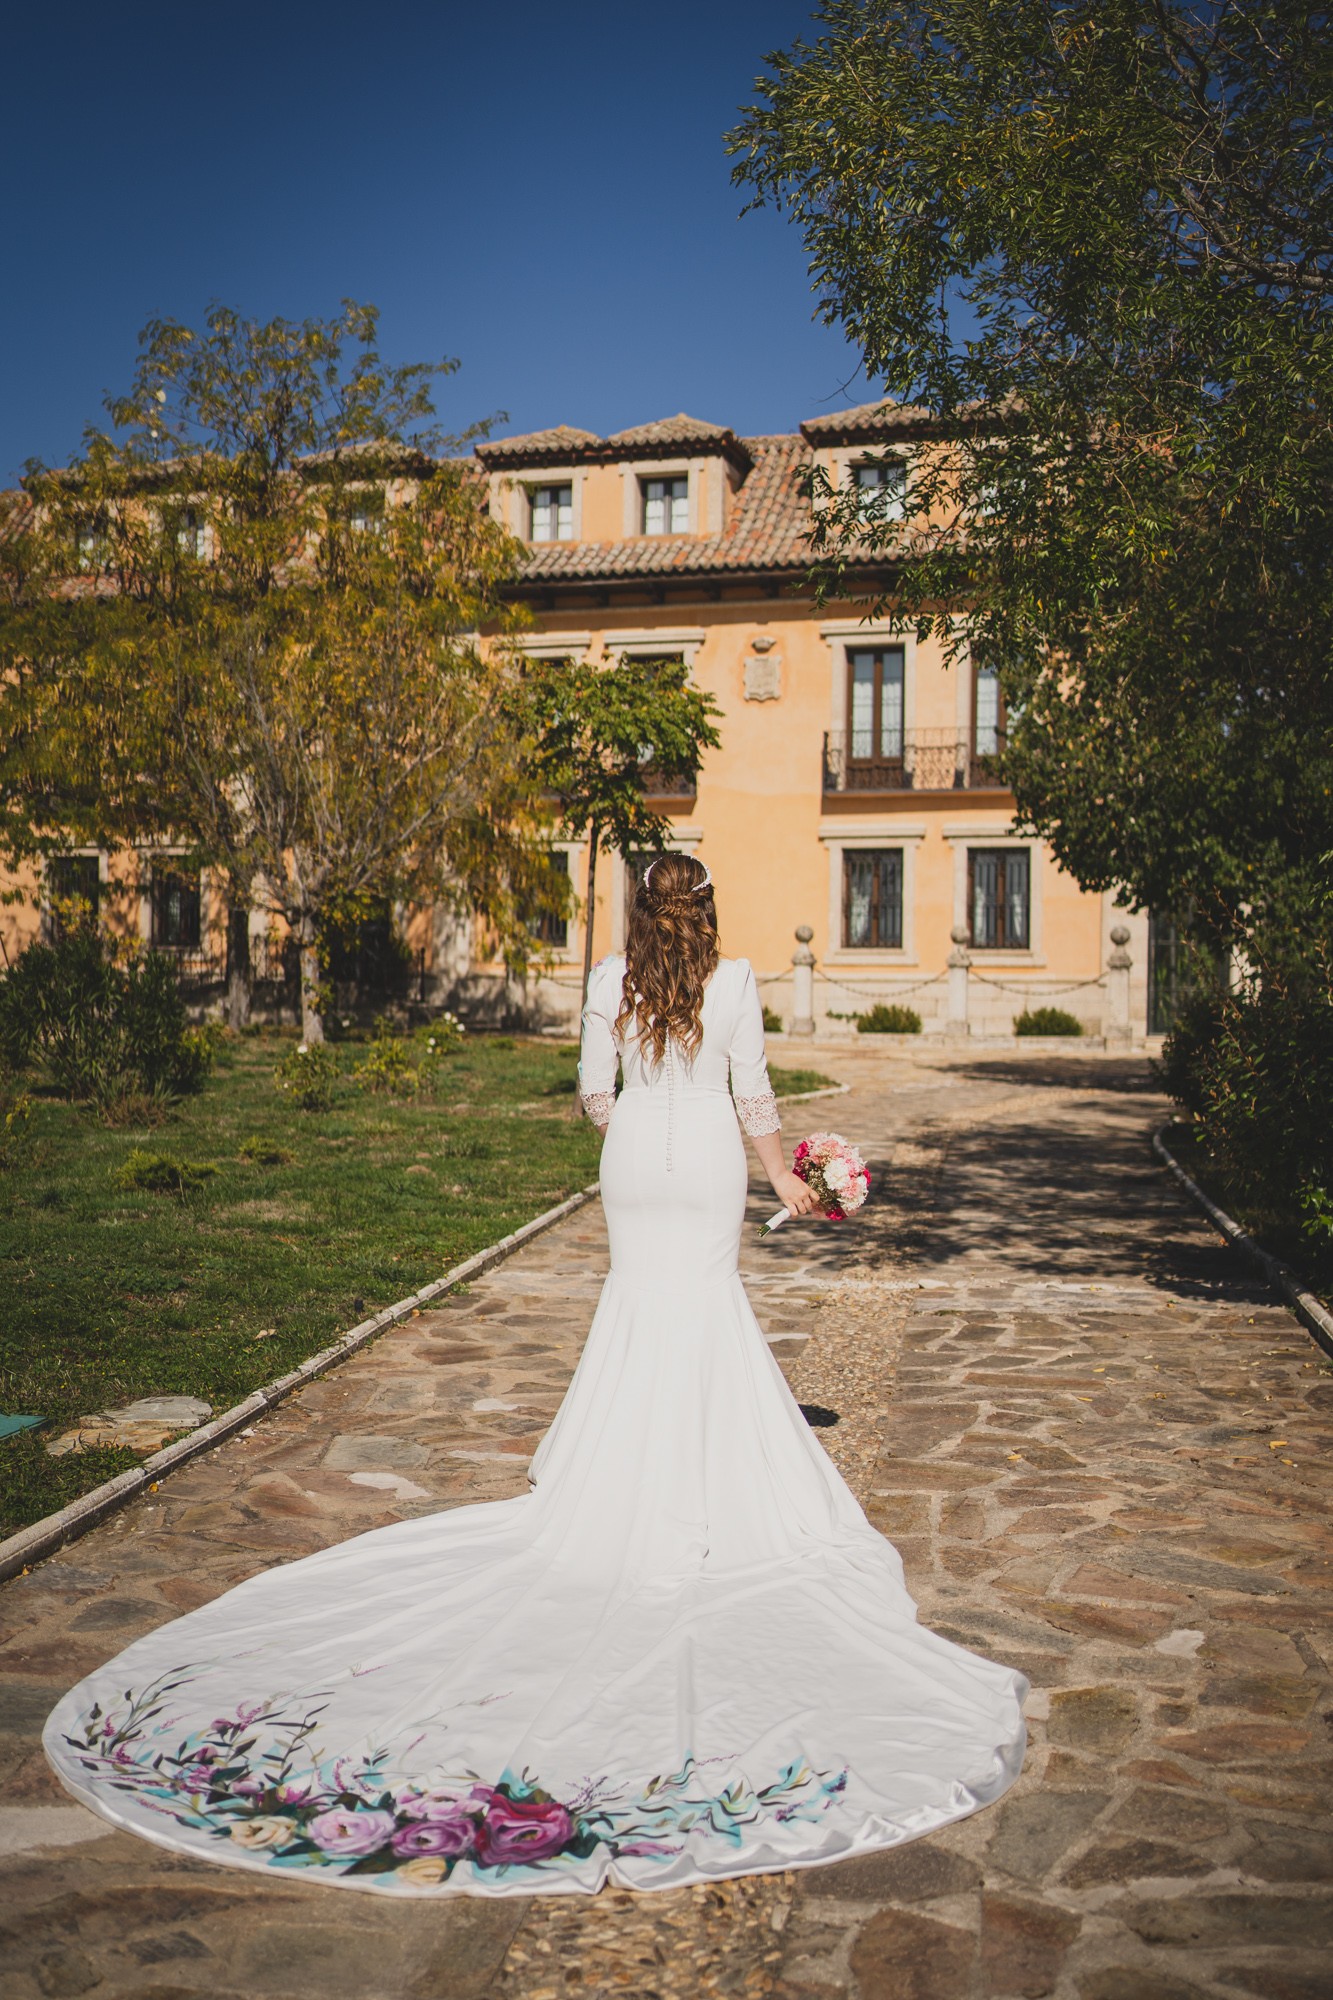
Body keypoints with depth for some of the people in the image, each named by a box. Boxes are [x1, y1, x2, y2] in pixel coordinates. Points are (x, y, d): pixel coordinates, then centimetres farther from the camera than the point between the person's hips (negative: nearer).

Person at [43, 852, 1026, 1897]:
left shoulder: (611, 978, -1)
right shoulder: (734, 979, -7)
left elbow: (595, 1088, 3)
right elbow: (753, 1093, -5)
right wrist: (783, 1174, 7)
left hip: (634, 1152, 2)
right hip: (711, 1154, -2)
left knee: (640, 1293, 14)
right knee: (707, 1295, 7)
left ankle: (626, 1473, 18)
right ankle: (702, 1481, 10)